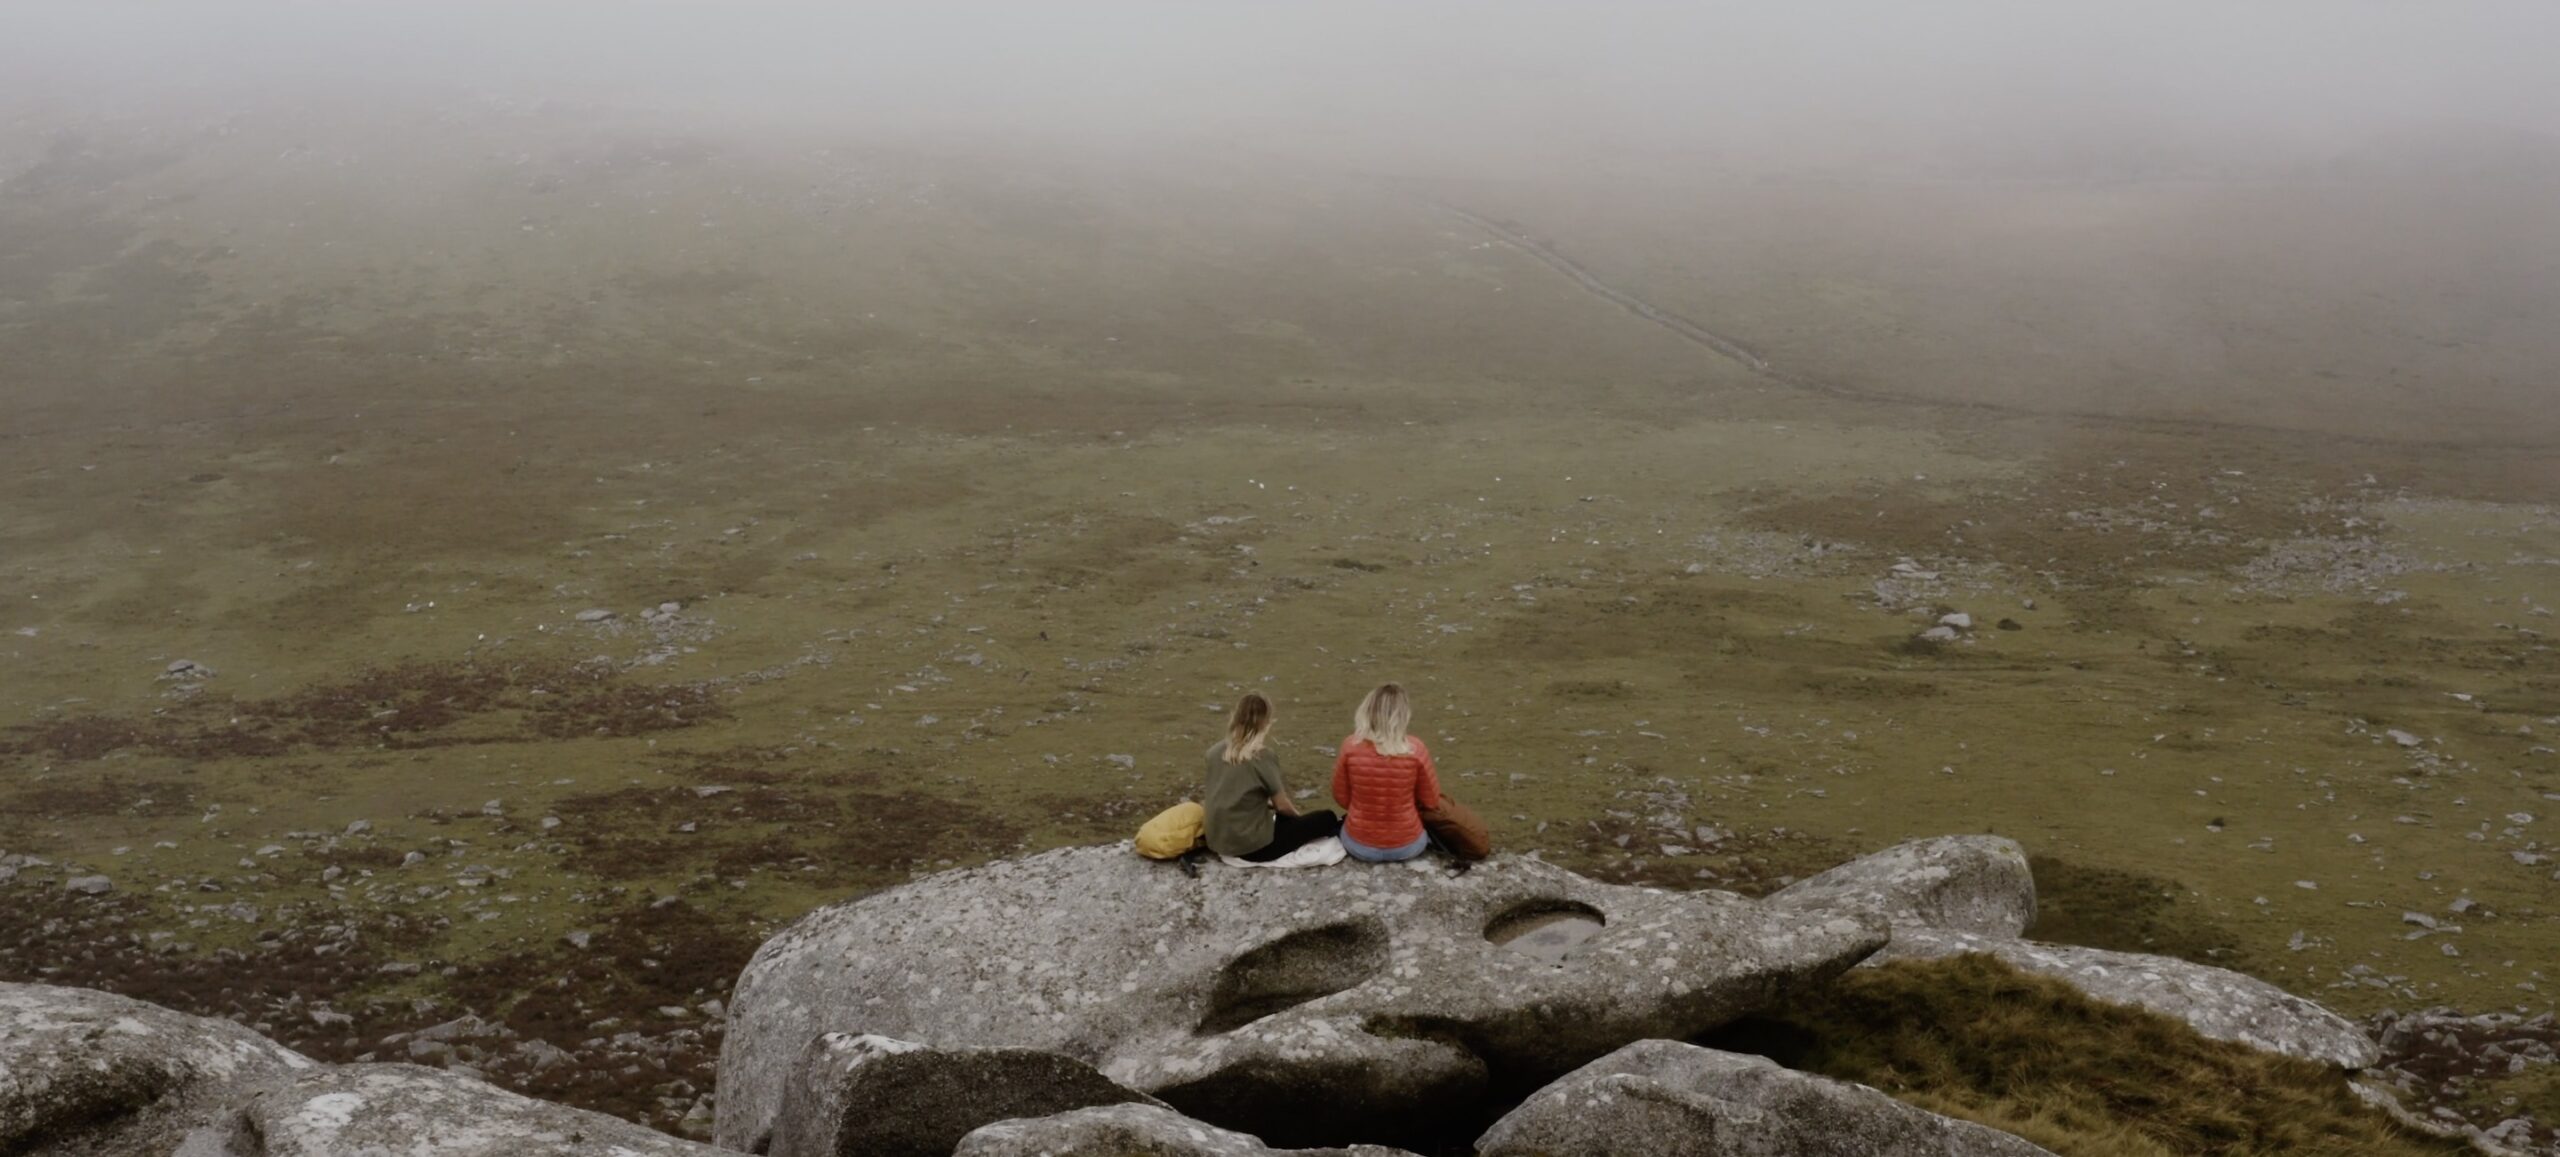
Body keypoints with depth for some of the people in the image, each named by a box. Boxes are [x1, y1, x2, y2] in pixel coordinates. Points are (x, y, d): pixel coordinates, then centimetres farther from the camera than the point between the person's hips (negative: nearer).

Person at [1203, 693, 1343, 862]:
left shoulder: (1215, 751, 1)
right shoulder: (1264, 756, -17)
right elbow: (1282, 805, -9)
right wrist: (1297, 814, 14)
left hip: (1217, 841, 7)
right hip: (1253, 846, -7)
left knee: (1283, 816, 33)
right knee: (1327, 819, 8)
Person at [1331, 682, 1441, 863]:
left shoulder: (1351, 746, -15)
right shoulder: (1415, 749, -17)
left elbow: (1341, 797, -2)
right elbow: (1431, 801, -5)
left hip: (1359, 845, 2)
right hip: (1407, 847, -2)